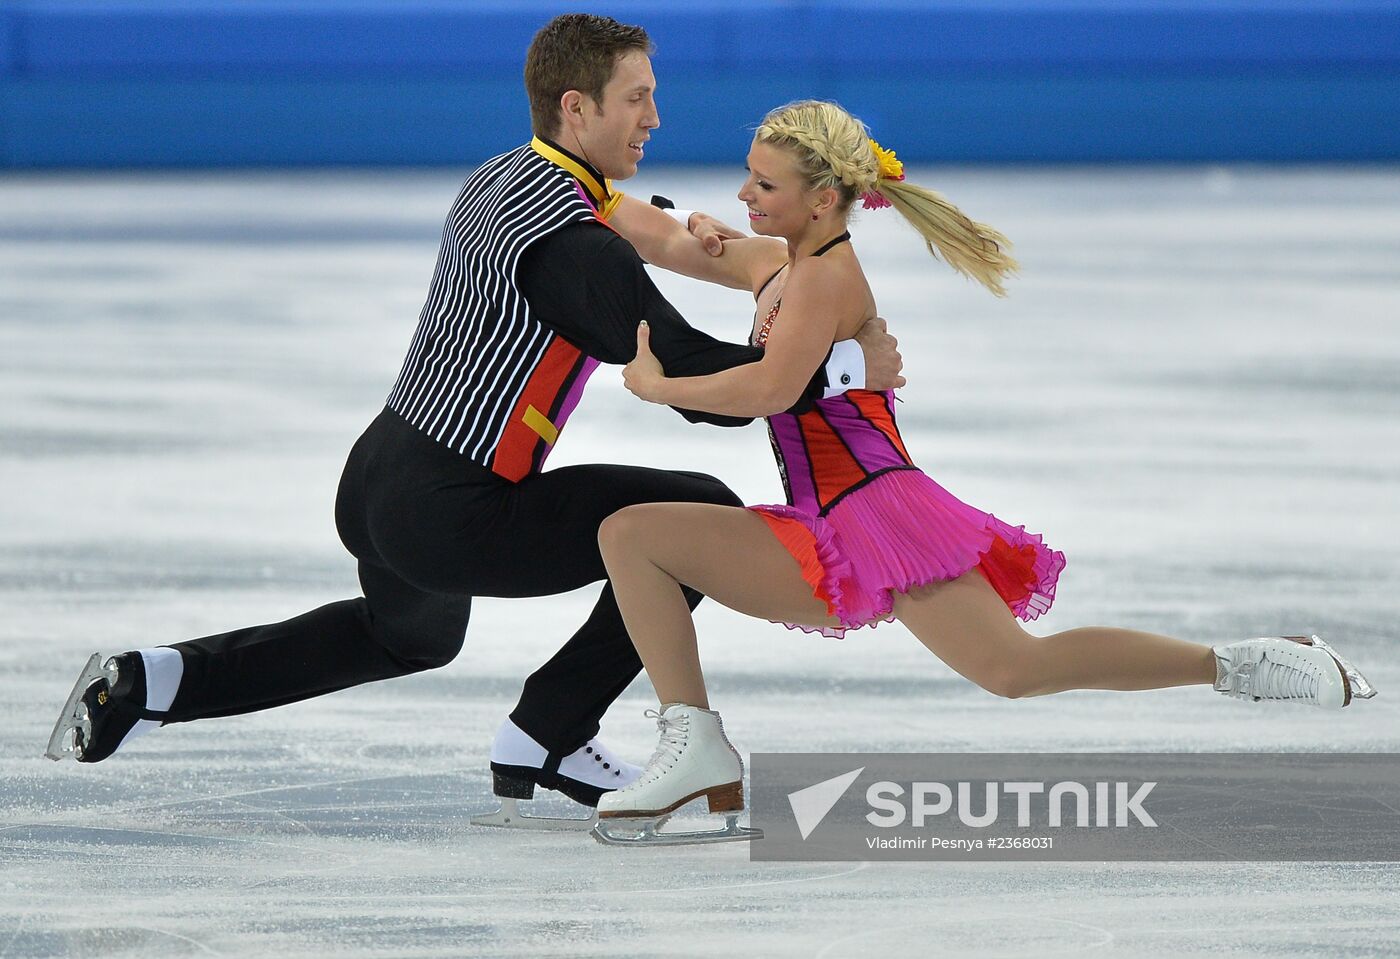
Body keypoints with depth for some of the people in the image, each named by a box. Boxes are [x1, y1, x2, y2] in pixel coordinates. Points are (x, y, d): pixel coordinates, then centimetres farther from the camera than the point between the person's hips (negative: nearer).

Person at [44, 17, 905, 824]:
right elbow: (698, 381, -24)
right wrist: (847, 364, -15)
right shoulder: (576, 250, -21)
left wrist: (670, 233, 19)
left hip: (374, 481, 9)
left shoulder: (500, 179, 8)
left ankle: (153, 683, 27)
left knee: (412, 636, 39)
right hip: (451, 516, -9)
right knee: (706, 516, -5)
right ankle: (544, 740, 3)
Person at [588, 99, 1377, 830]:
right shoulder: (773, 264, 18)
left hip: (879, 512, -10)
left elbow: (771, 389, -28)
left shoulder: (828, 274, -10)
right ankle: (697, 750, -4)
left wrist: (660, 387, -16)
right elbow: (676, 246, 37)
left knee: (1014, 666, -26)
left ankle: (1241, 665, -17)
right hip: (824, 543, 10)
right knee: (631, 535, 3)